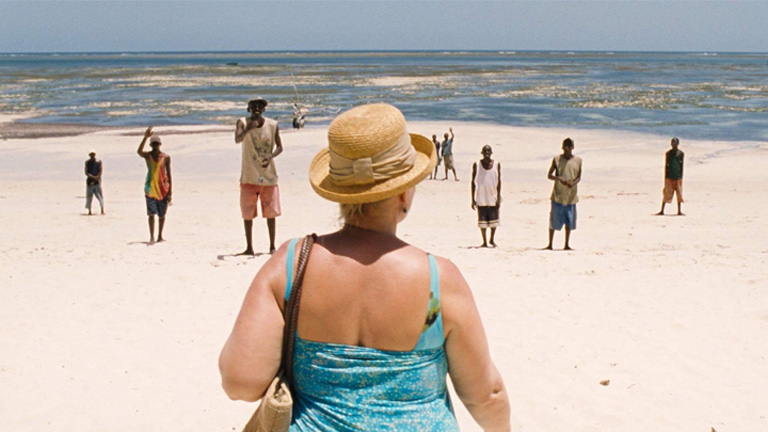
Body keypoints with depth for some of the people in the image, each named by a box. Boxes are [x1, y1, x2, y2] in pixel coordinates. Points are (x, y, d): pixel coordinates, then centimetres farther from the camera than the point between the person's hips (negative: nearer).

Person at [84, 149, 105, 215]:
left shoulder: (99, 162, 1)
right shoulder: (87, 162, 5)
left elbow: (100, 172, -3)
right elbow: (86, 173, -2)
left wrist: (96, 179, -11)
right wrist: (93, 177, -17)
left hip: (97, 182, -1)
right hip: (89, 181, 1)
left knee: (100, 195, -4)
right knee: (89, 196, 3)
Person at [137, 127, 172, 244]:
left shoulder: (166, 157, 2)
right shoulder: (147, 155, 0)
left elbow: (169, 174, 4)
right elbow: (139, 151, -24)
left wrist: (170, 191, -1)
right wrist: (145, 137, -34)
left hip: (163, 189, 1)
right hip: (150, 189, -1)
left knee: (162, 214, 8)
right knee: (151, 213, -10)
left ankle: (160, 236, 21)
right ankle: (151, 237, -11)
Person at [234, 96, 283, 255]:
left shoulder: (273, 125, -1)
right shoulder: (243, 123, -5)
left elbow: (279, 147, 4)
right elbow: (237, 140, -22)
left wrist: (270, 157, -16)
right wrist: (247, 129, -43)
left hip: (269, 175, 1)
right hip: (249, 176, -1)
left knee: (270, 212, 3)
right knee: (247, 213, 4)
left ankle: (272, 246, 13)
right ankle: (249, 247, 13)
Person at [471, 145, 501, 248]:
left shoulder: (496, 164, 1)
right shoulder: (476, 165, -1)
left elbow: (499, 181, 3)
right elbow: (473, 182, 2)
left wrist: (498, 197, -3)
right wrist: (473, 199, -2)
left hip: (493, 197, 1)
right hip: (481, 197, -1)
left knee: (493, 220, 5)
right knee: (482, 220, 3)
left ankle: (492, 240, 24)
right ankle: (484, 242, 14)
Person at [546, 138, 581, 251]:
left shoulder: (578, 160, 5)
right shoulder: (557, 159, 0)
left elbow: (579, 177, 8)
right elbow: (549, 175, 1)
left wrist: (573, 183, -14)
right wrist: (559, 178, -18)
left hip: (571, 196, 2)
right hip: (558, 195, -2)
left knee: (569, 221, 5)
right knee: (554, 220, 1)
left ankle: (566, 245, 15)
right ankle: (550, 244, 11)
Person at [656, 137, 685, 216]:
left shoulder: (681, 153, 2)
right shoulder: (668, 153, 3)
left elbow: (681, 165, 4)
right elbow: (666, 165, 6)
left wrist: (681, 176, -2)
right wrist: (665, 176, 1)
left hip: (677, 176, 0)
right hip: (669, 176, 0)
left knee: (679, 193, 4)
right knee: (666, 193, -1)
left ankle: (679, 211, 11)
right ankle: (662, 211, 2)